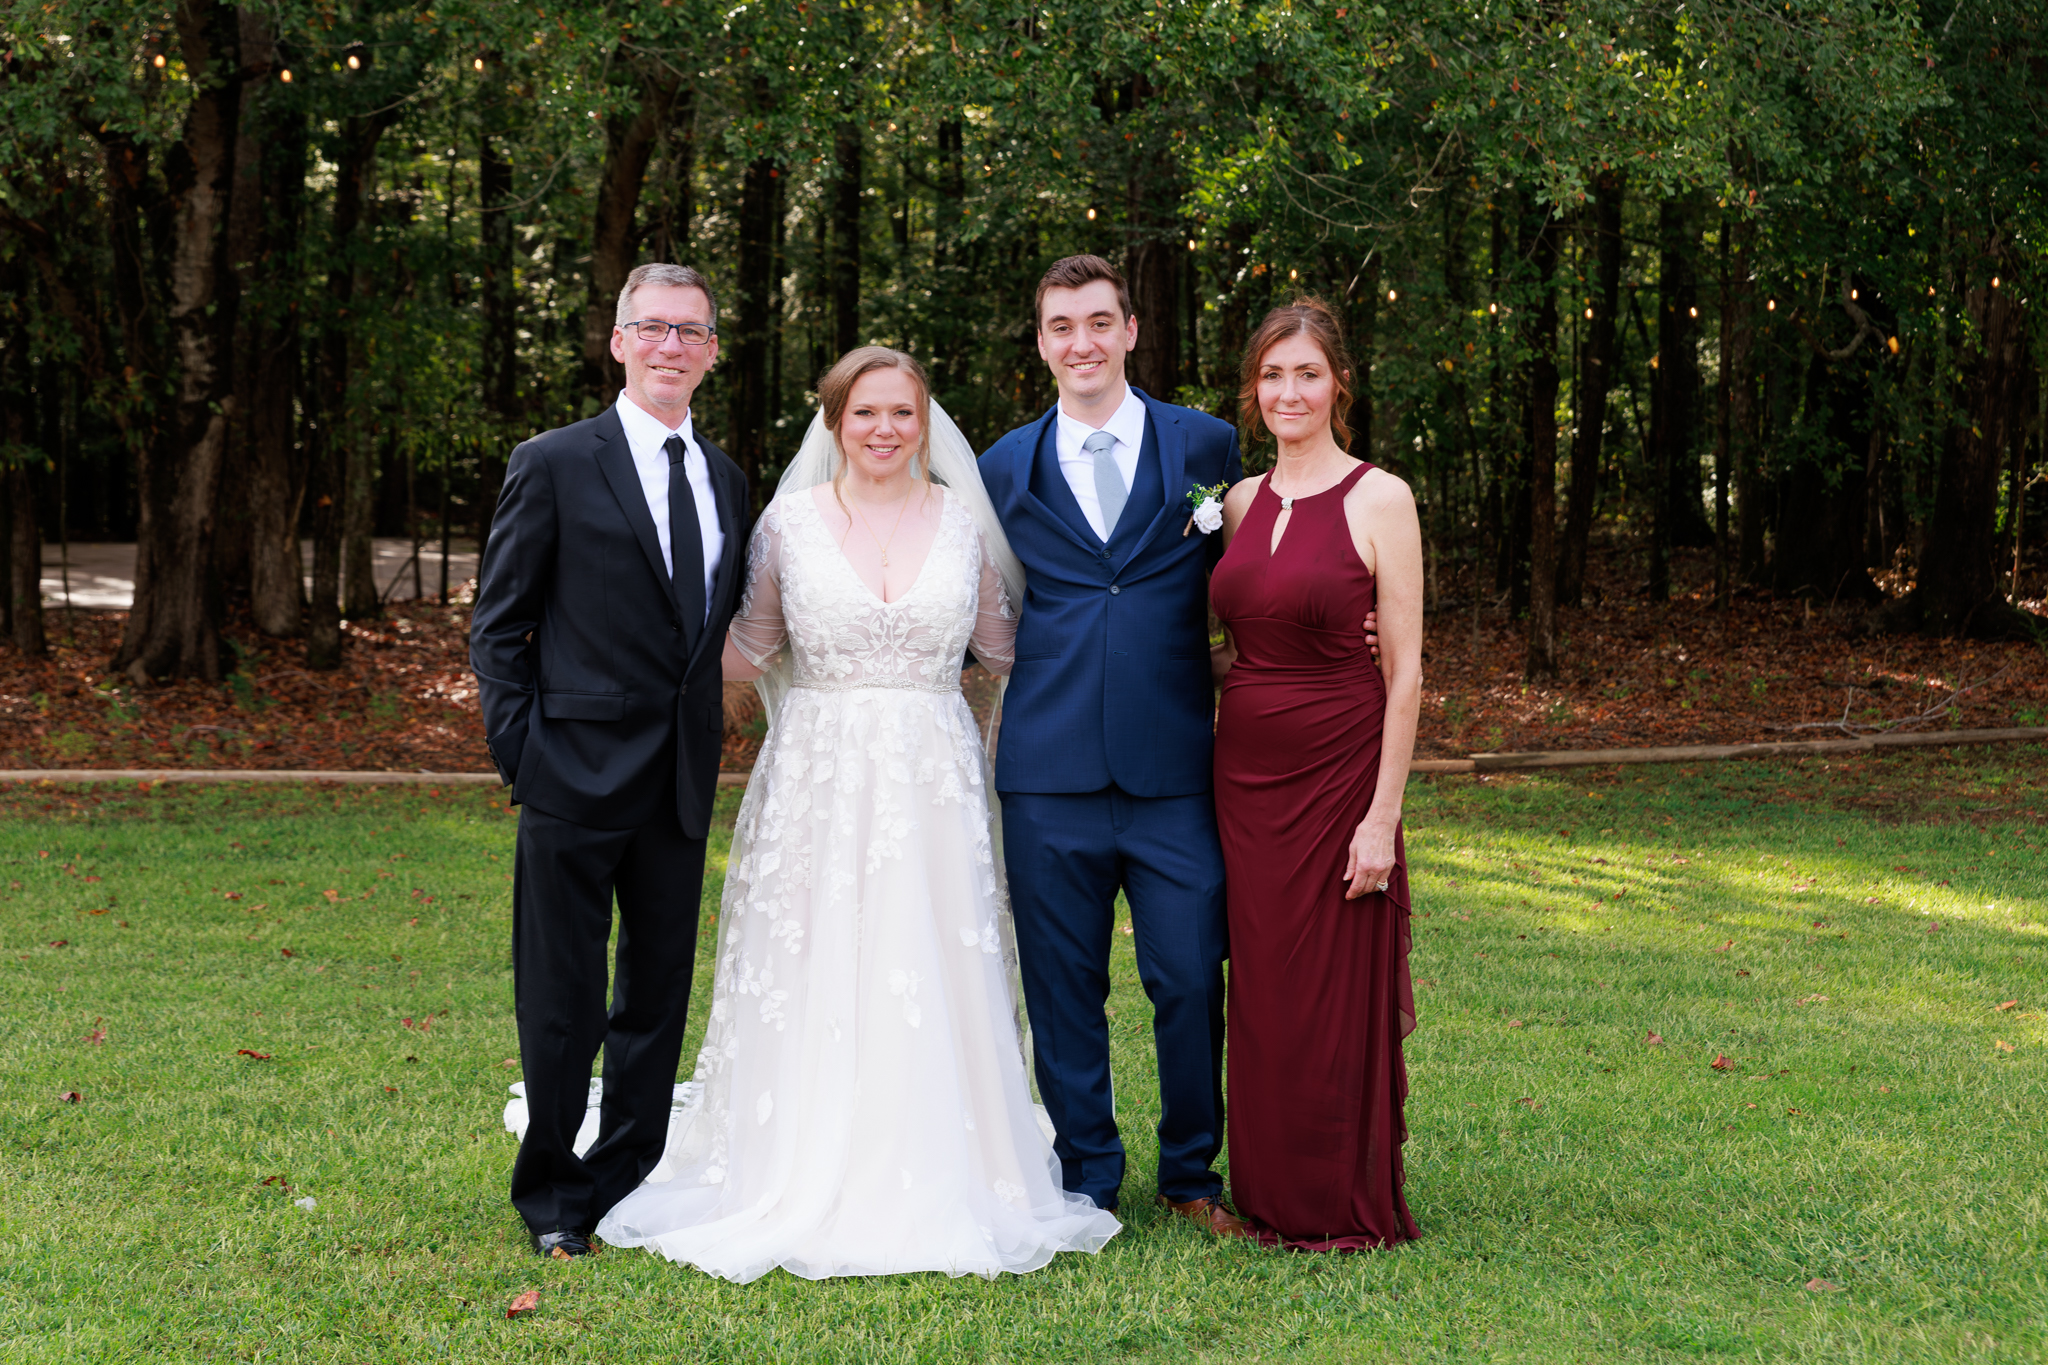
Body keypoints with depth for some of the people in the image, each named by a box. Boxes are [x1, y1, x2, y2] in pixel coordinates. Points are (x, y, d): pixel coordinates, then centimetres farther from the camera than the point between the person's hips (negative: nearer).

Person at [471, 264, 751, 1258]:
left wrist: (707, 739, 6)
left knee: (660, 993, 12)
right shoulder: (554, 465, -3)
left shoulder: (726, 479, 13)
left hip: (683, 782, 5)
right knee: (561, 1002, 2)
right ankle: (552, 1198, 17)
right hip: (578, 774, -5)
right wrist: (521, 749, -9)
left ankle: (630, 1182, 25)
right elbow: (497, 625, -2)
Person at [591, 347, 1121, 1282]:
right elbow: (745, 652, 9)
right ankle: (803, 1189, 8)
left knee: (933, 985, -1)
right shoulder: (789, 522, 3)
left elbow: (1007, 646, 13)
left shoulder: (964, 523, 7)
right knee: (812, 986, -1)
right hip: (817, 784, -1)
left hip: (932, 786, 1)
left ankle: (934, 1188, 9)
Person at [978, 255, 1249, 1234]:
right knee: (1063, 989, 7)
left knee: (1191, 980, 2)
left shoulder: (1206, 447, 7)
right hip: (1050, 772, 1)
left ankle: (1191, 1173, 21)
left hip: (1173, 769, -1)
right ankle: (1086, 1182, 21)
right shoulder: (1005, 468, 10)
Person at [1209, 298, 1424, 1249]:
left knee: (1339, 989, 2)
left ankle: (1353, 1206, 16)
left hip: (1339, 773, -5)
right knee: (1263, 986, 10)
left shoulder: (1380, 499, -8)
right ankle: (1275, 1195, 22)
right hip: (1245, 772, 5)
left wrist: (1383, 816, -14)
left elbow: (1405, 671, -10)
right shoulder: (1241, 502, 9)